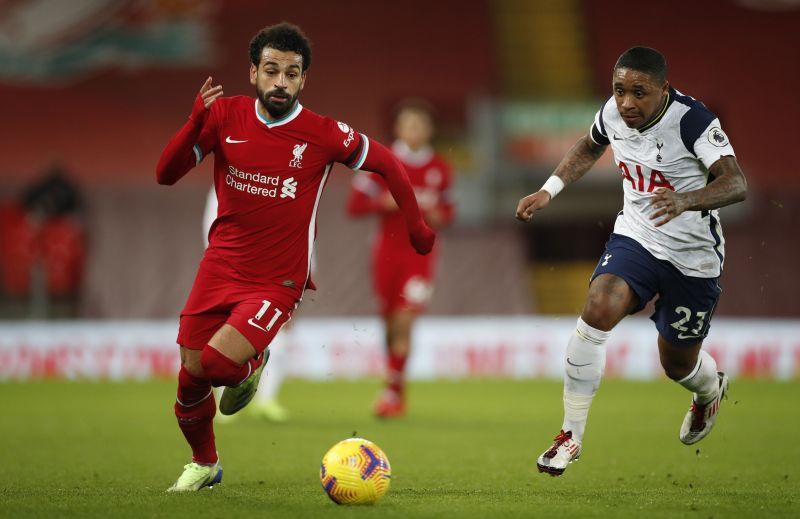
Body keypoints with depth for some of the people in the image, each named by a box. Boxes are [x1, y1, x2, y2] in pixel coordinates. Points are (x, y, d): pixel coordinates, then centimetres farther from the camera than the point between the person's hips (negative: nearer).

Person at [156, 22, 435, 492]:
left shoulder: (323, 134, -11)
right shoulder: (225, 115, -5)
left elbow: (387, 164, 3)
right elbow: (166, 175, -7)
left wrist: (417, 228, 7)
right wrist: (195, 123, -22)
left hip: (277, 281, -3)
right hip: (220, 268, 3)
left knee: (219, 362, -25)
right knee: (191, 376, 8)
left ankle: (251, 366, 14)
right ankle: (204, 465, 37)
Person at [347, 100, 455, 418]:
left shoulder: (439, 169, 4)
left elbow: (447, 210, 17)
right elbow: (355, 205, -1)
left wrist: (439, 217, -6)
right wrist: (385, 202, -17)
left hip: (420, 252, -1)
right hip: (388, 250, 1)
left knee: (404, 321, -14)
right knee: (390, 323, 5)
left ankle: (393, 391, -11)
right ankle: (396, 386, 22)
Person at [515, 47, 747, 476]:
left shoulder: (692, 120, -25)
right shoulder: (613, 112, -8)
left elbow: (736, 183, -36)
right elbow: (589, 148, 17)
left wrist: (685, 201, -54)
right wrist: (548, 191, 6)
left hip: (693, 255, -3)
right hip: (635, 236, 3)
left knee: (678, 364, 11)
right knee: (597, 309, -25)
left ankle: (711, 390, 52)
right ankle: (571, 434, -16)